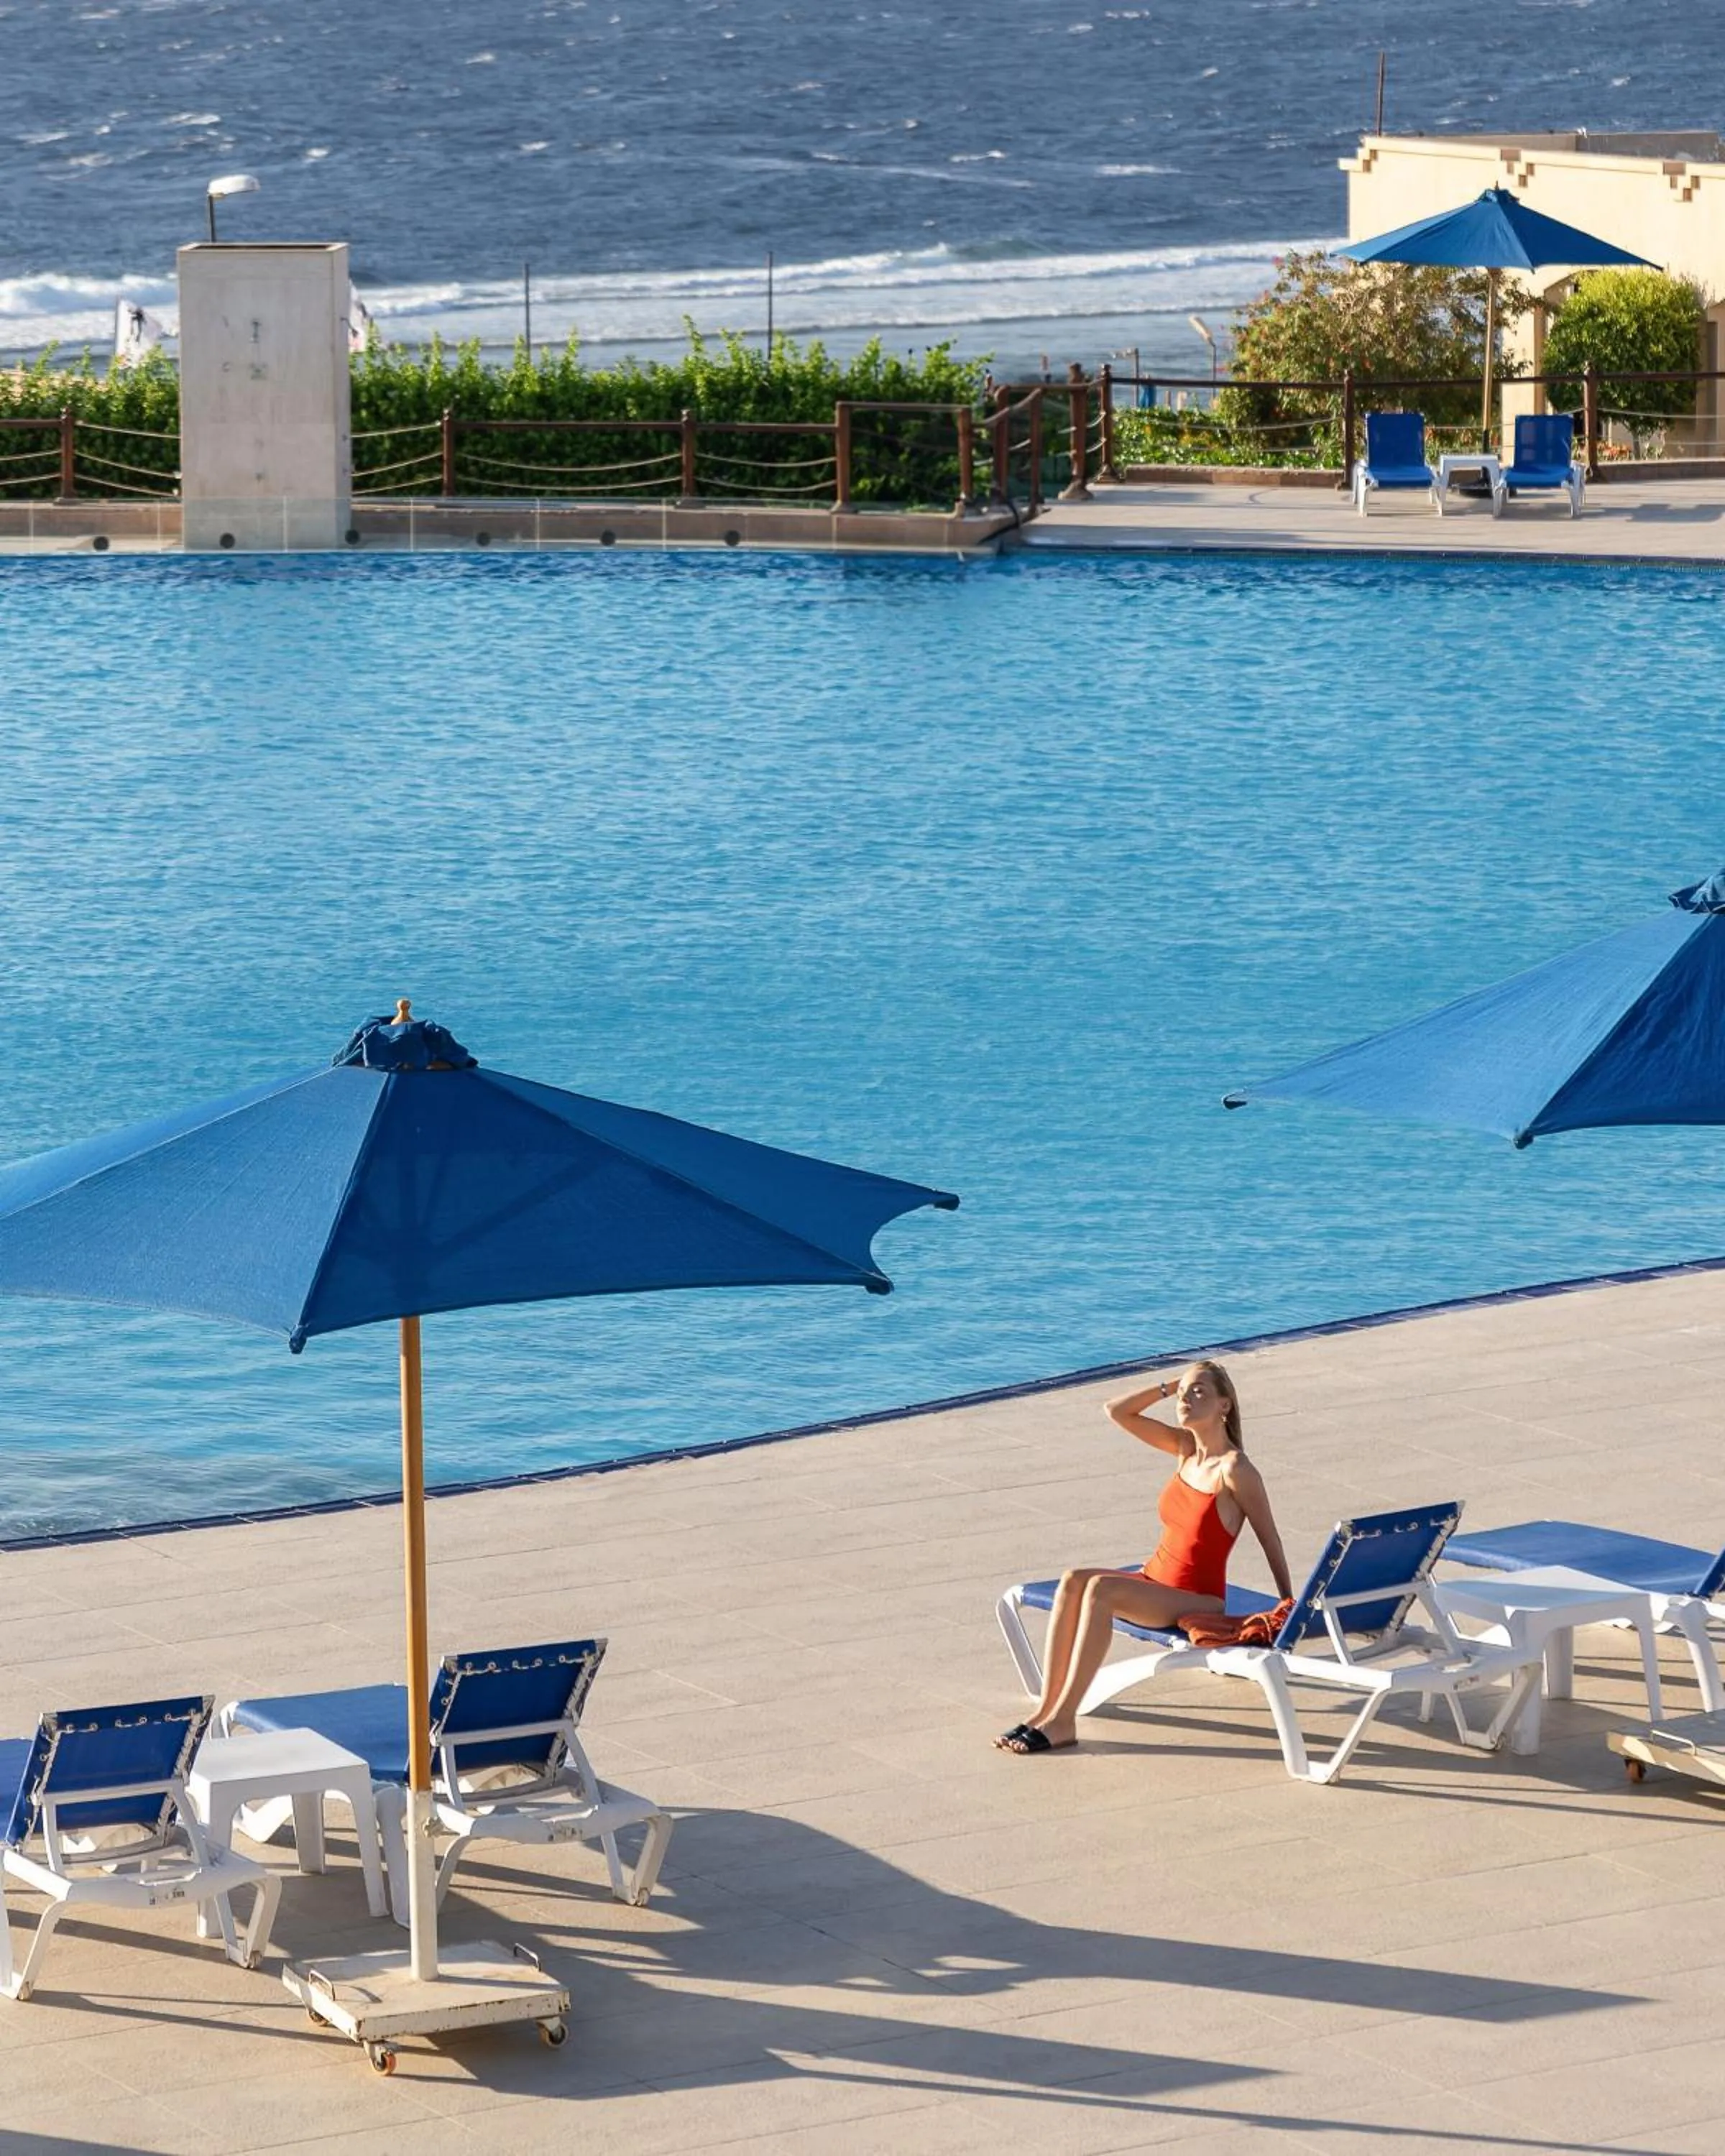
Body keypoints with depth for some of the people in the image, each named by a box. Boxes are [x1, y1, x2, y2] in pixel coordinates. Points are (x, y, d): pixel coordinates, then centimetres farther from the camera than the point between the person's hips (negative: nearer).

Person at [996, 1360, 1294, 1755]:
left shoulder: (1234, 1470, -13)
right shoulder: (1185, 1447, 8)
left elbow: (1270, 1541, -6)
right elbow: (1117, 1412, 9)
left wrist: (1289, 1609, -2)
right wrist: (1169, 1386, 2)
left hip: (1197, 1603, -7)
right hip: (1153, 1582, 7)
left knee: (1100, 1589, -31)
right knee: (1073, 1580, -20)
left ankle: (1062, 1722, -31)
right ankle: (1046, 1708, -25)